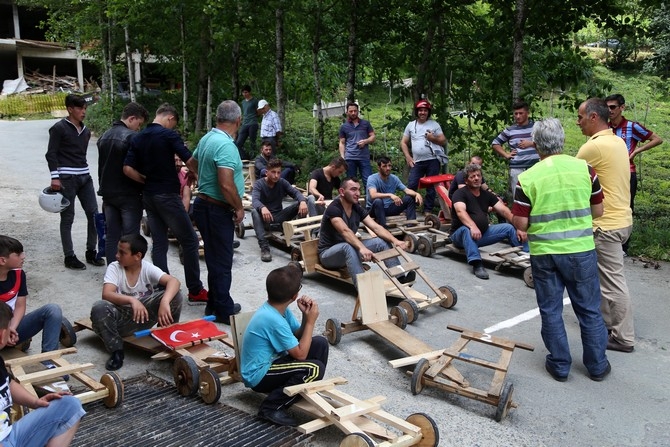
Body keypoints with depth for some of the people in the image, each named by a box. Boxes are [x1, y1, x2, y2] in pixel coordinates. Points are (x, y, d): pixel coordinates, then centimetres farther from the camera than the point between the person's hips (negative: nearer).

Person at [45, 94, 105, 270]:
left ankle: (91, 252, 17)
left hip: (84, 177, 7)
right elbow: (51, 154, -9)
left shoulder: (85, 130, 14)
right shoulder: (59, 128, -6)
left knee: (93, 214, 4)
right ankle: (69, 257, 8)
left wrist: (84, 171, 18)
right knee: (67, 218, 0)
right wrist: (55, 177, -15)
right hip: (66, 178, -7)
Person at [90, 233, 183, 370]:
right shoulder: (114, 267, -9)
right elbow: (106, 294, -25)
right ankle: (116, 351, -11)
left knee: (174, 294, -22)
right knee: (99, 308, -33)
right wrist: (132, 300, -43)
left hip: (145, 315, 0)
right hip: (121, 319, 0)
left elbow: (174, 281, -25)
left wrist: (164, 302, -45)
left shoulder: (148, 268, -9)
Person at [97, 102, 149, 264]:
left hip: (108, 194, 7)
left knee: (111, 237, 10)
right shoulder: (132, 137, -15)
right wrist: (143, 190, -3)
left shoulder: (104, 137, 12)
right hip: (129, 195, -7)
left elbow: (101, 167, 18)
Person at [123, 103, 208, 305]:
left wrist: (147, 180, 12)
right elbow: (189, 161, -16)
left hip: (148, 196, 7)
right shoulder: (168, 135, -10)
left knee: (159, 244, 10)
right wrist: (198, 174, 3)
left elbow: (128, 169, 2)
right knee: (190, 241, 2)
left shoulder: (138, 138, 8)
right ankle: (195, 291, 5)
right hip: (167, 195, -7)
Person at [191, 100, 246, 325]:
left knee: (214, 258, 18)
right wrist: (239, 208, -15)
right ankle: (224, 311, 11)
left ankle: (215, 305, 29)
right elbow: (226, 184, -29)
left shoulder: (207, 138, 6)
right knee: (222, 262, 1)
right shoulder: (225, 145, -22)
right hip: (218, 209, -9)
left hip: (203, 204, 9)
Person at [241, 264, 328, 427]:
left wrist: (306, 316, -11)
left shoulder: (279, 309, 0)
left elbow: (299, 338, 7)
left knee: (320, 343, 1)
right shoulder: (274, 320, -28)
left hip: (271, 362, 9)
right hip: (259, 375, -9)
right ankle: (271, 407, -13)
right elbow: (300, 354, -22)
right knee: (315, 369, -24)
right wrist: (311, 321, -17)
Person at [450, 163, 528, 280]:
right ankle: (477, 264, -49)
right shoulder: (460, 193, -9)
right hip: (461, 235, -6)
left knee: (509, 228, -7)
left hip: (483, 233, 6)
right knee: (467, 229, -39)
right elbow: (460, 211, -29)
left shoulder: (487, 194, 9)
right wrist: (473, 226, -48)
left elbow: (504, 210, 0)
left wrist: (518, 228, -14)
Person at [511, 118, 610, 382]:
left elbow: (521, 224, -9)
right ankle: (597, 365, 26)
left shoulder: (527, 178, -10)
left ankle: (559, 365, 22)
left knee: (551, 311, 13)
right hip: (581, 250, 1)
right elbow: (598, 211, 4)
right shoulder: (584, 168, -5)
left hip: (544, 254, -1)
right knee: (589, 310, 15)